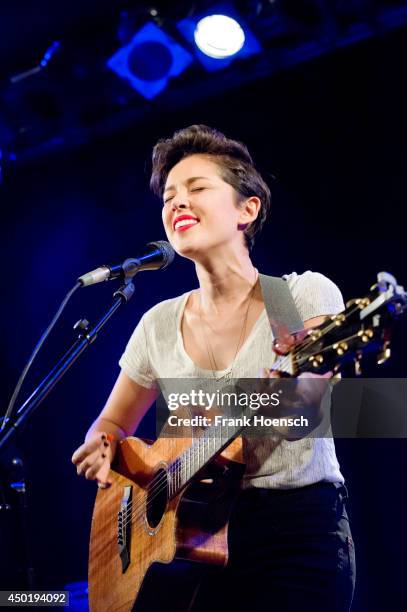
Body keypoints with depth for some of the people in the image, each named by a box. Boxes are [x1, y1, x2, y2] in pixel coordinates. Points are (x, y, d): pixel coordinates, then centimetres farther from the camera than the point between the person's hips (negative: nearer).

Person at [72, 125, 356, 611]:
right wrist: (103, 445, -5)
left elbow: (310, 399, -21)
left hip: (302, 526, -3)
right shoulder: (160, 325, 6)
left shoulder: (305, 294, -5)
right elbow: (113, 422, 17)